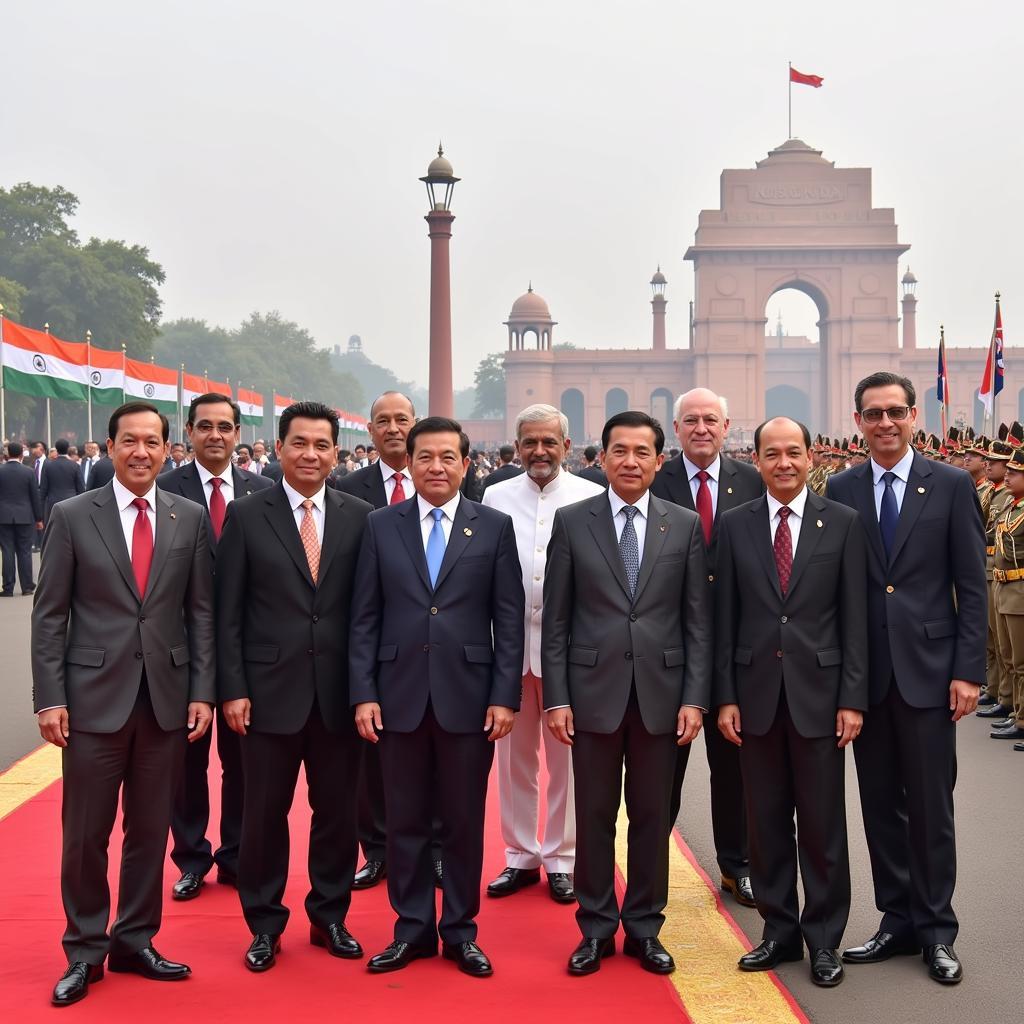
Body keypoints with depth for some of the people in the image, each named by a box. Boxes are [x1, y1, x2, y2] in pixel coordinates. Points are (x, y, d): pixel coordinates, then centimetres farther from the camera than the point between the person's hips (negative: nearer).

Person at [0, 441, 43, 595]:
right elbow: (35, 496, -2)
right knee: (24, 552, 5)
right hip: (24, 517, 0)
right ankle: (27, 586, 7)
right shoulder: (28, 471, -5)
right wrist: (39, 518, 6)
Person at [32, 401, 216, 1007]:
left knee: (150, 830, 10)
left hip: (167, 697, 2)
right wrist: (50, 698, -7)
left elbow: (202, 612, 7)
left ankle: (135, 942, 24)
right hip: (94, 698, -2)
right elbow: (49, 616, -1)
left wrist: (203, 691, 1)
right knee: (86, 833, 4)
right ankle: (85, 951, 19)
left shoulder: (190, 519, 5)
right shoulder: (72, 517, -1)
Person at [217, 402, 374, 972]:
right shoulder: (246, 516, -1)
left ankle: (330, 916, 27)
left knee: (338, 811, 10)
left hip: (339, 692, 2)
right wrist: (233, 689, -6)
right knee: (265, 812, 7)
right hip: (270, 690, -1)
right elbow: (228, 613, -1)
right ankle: (265, 925, 23)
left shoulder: (359, 517, 3)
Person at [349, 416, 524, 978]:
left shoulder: (494, 527, 3)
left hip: (467, 696, -1)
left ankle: (460, 930, 21)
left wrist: (505, 696, -5)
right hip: (399, 696, 1)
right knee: (405, 821, 8)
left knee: (464, 821, 7)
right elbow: (365, 617, 4)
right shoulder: (381, 525, 5)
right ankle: (412, 929, 21)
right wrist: (363, 693, -3)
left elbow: (509, 618, 1)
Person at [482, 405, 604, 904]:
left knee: (566, 758, 6)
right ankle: (520, 856, 23)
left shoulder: (592, 497, -1)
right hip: (510, 643, 2)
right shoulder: (496, 497, 5)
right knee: (514, 758, 10)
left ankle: (561, 858, 19)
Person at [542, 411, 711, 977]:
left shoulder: (686, 525, 4)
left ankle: (645, 928, 21)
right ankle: (596, 928, 19)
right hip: (593, 691, -1)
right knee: (594, 816, 6)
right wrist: (555, 697, -4)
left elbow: (698, 620, 3)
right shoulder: (571, 522, 2)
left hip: (660, 692, 1)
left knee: (652, 816, 8)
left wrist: (696, 697, -3)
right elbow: (555, 619, 1)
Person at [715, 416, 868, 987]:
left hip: (819, 693, -2)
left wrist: (853, 698, -5)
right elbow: (725, 618, 5)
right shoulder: (735, 526, 5)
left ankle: (824, 939, 17)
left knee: (822, 824, 4)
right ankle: (779, 930, 21)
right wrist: (726, 696, 1)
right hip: (756, 694, 2)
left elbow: (854, 618, -1)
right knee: (767, 821, 9)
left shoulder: (843, 523, 0)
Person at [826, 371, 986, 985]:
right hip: (864, 672, 2)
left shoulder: (951, 486, 0)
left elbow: (972, 586, -1)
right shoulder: (841, 490, 6)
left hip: (927, 668, -2)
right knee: (881, 804, 10)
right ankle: (897, 922, 21)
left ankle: (936, 930, 15)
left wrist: (968, 670, -7)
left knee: (931, 806, 3)